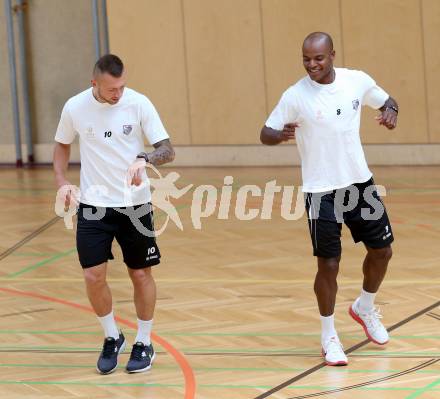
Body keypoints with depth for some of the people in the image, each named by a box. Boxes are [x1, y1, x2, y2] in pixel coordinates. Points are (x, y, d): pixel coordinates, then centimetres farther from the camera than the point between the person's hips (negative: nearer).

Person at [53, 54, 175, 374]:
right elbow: (62, 145, 12)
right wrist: (62, 183, -3)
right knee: (93, 276, -5)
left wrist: (144, 159, -33)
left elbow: (168, 150, -13)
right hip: (93, 204, 1)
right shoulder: (75, 107, -6)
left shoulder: (139, 103, -11)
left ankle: (144, 344, 25)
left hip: (135, 204, -1)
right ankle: (112, 338, 19)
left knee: (140, 274, 7)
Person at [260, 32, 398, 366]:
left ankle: (365, 308, 38)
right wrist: (281, 135, -31)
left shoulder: (357, 81, -5)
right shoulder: (295, 96, -13)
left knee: (382, 250, 10)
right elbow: (265, 134, -7)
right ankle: (328, 336, 14)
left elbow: (387, 101, 12)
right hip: (321, 191, -4)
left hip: (360, 183, 4)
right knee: (329, 264, -3)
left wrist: (390, 112, -12)